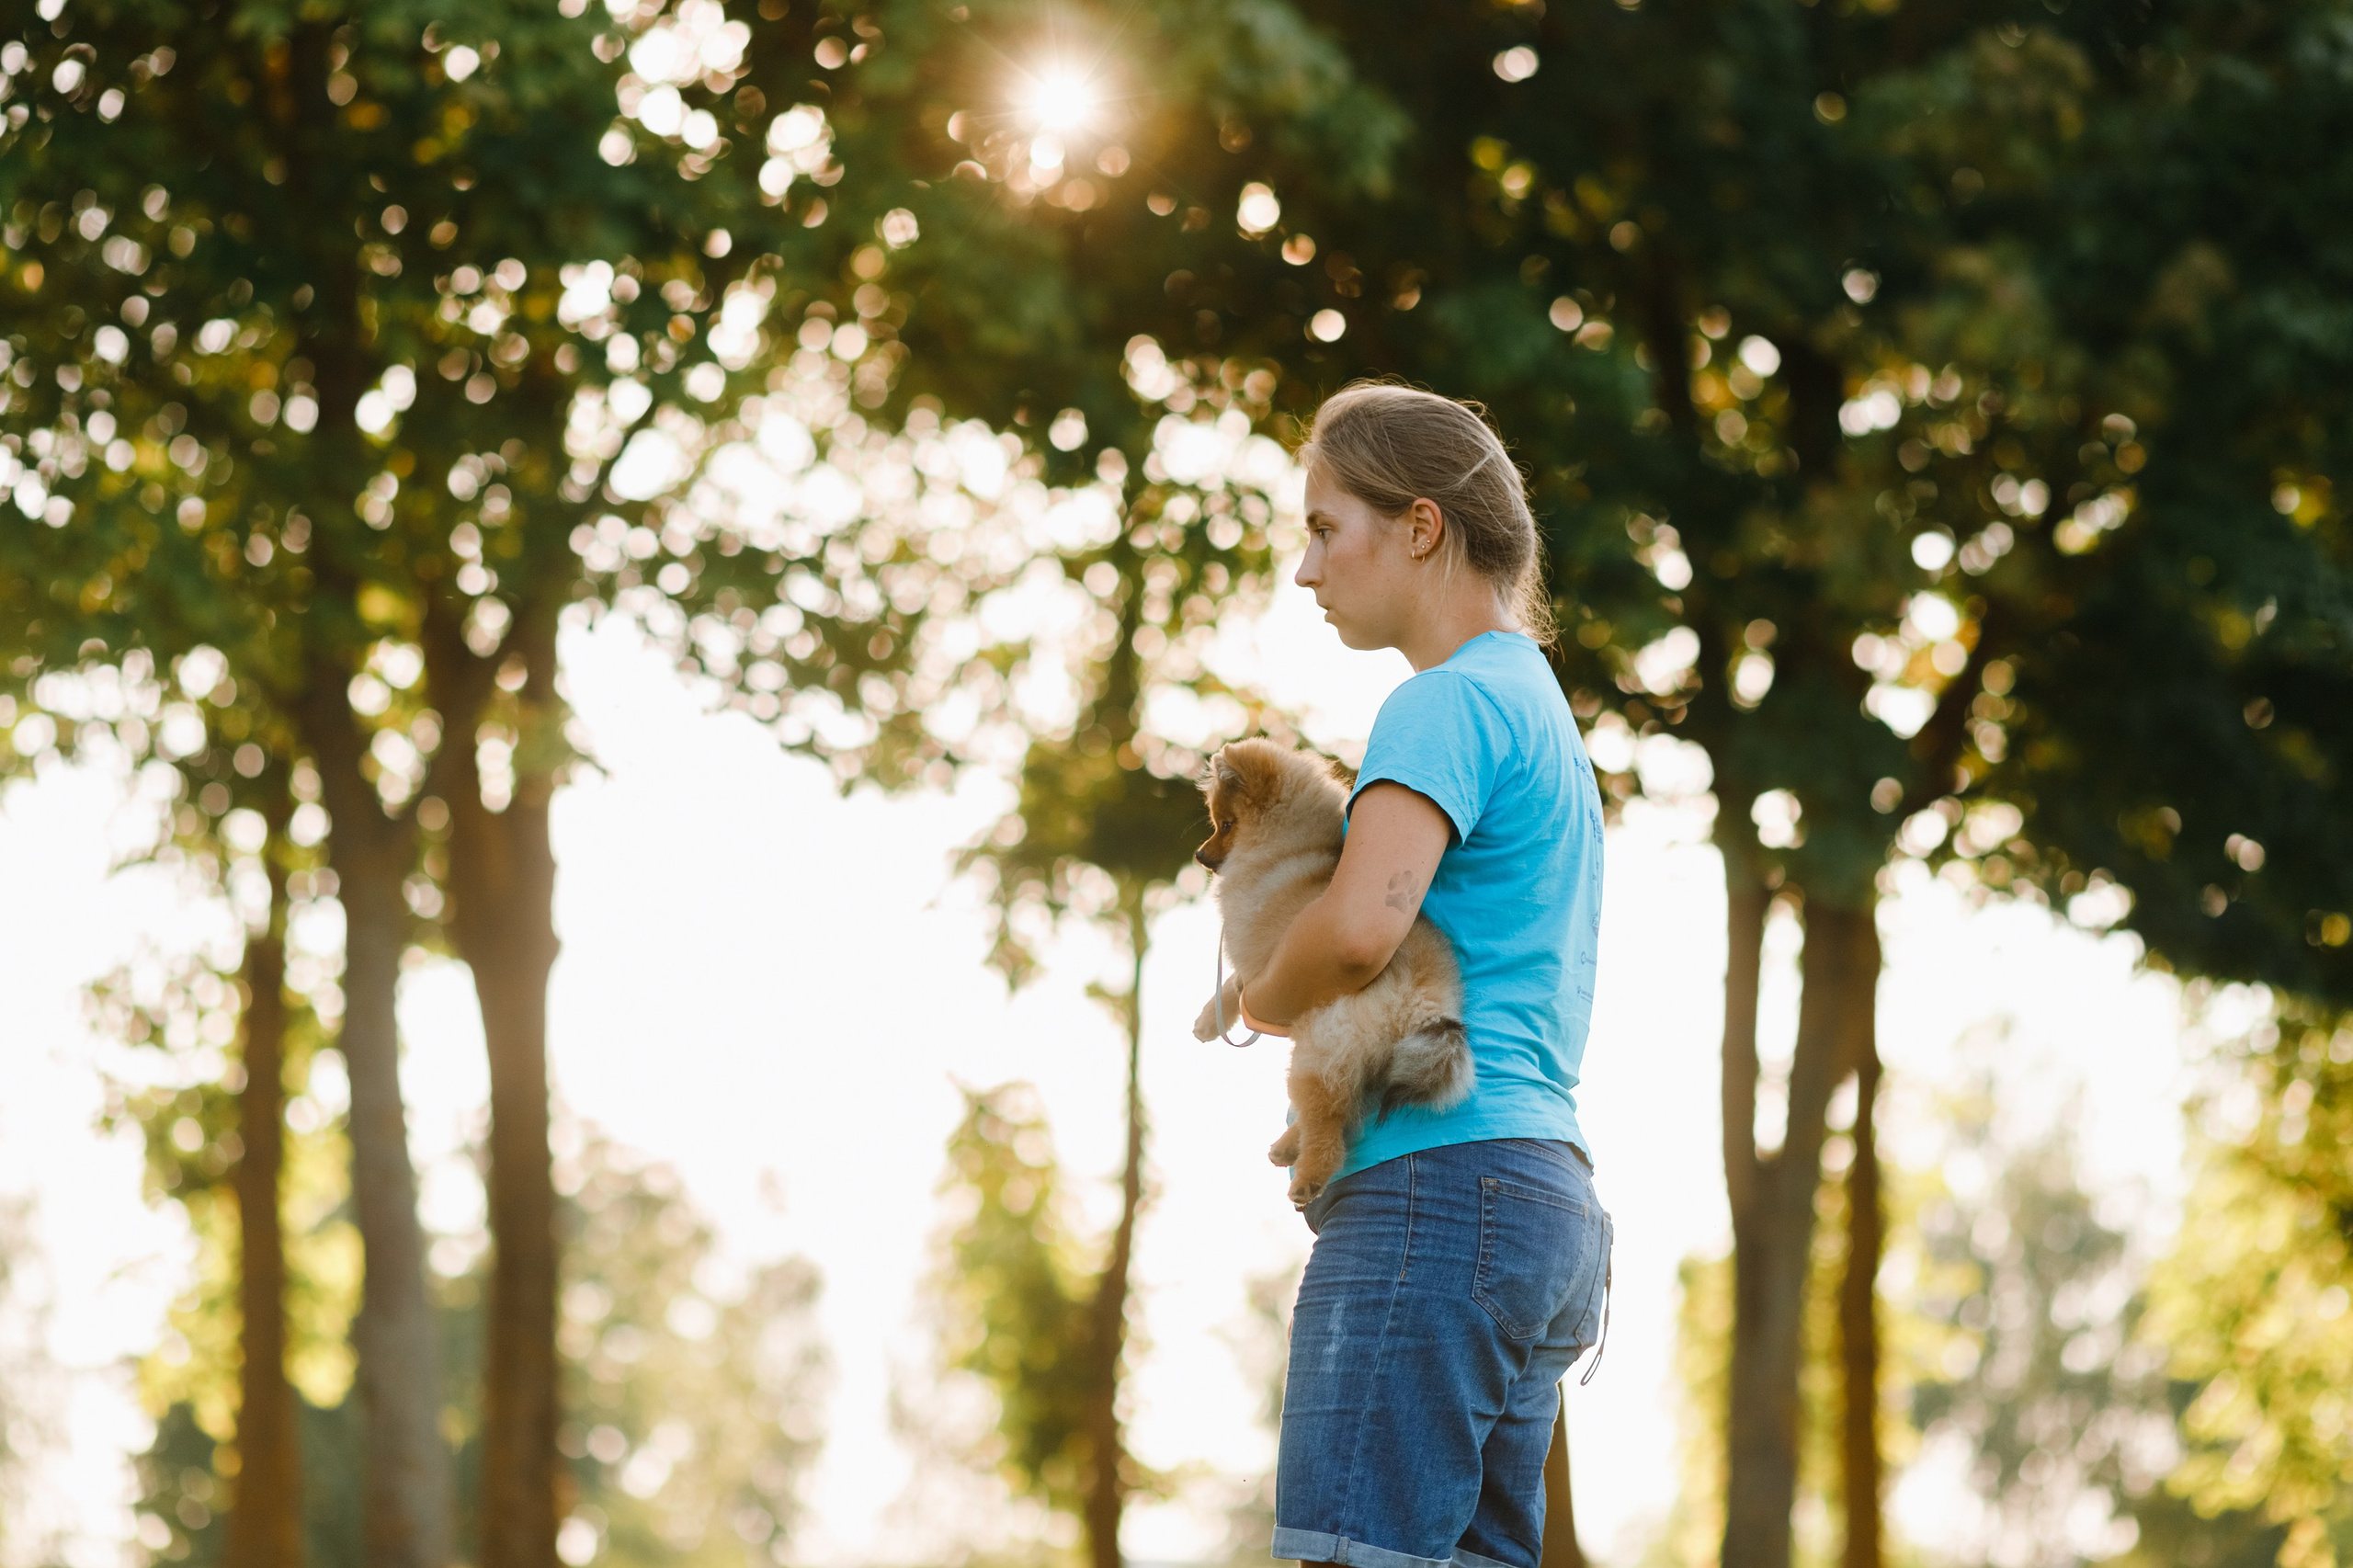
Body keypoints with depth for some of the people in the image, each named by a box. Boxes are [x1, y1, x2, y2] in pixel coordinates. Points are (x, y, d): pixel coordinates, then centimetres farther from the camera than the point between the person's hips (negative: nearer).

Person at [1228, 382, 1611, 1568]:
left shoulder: (1449, 702, -6)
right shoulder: (1544, 711, 25)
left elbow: (1364, 923, -21)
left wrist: (1265, 1001, -2)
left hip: (1437, 1178, -10)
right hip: (1542, 1187, 10)